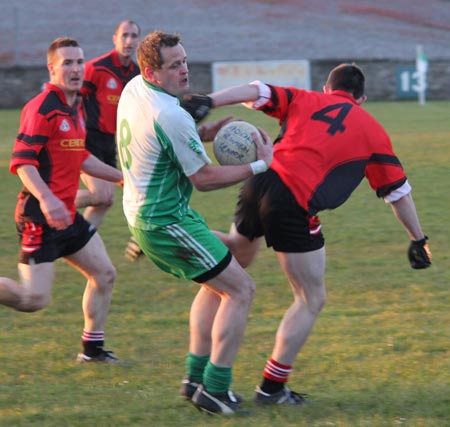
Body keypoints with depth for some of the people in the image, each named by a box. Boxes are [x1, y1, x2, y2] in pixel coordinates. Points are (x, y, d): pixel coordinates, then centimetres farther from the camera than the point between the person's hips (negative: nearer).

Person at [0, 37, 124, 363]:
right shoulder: (42, 108, -16)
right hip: (40, 216, -10)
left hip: (67, 215, 10)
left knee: (105, 275, 14)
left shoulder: (76, 107, 14)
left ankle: (93, 348, 25)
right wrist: (45, 198, -37)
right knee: (34, 298, -15)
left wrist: (121, 177, 30)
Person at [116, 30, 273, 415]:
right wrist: (259, 165, -10)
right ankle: (214, 390, -4)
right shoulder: (171, 117, -25)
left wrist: (203, 134, 5)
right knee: (240, 290, -3)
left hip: (143, 214, 10)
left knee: (214, 285, 24)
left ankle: (196, 378, 23)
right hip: (167, 221, -10)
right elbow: (205, 179, -18)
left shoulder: (133, 89, 4)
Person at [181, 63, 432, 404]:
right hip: (294, 206, -5)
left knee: (240, 252, 36)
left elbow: (257, 92, 4)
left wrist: (208, 102, -6)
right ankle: (272, 387, 9)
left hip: (259, 183, 5)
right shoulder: (372, 131, 14)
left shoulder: (304, 100, 20)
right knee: (311, 300, 10)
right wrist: (418, 240, 27)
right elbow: (398, 192, 18)